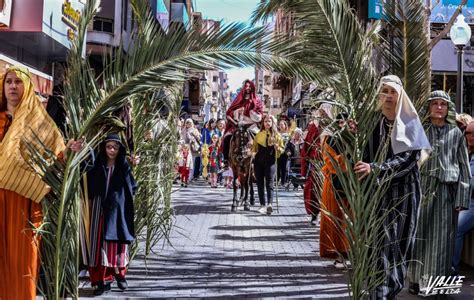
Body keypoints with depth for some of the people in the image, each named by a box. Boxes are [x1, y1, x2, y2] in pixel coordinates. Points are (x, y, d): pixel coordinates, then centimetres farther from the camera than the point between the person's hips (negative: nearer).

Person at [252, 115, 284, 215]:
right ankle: (262, 205, 12)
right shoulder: (259, 134, 11)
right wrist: (252, 150, -3)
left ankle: (269, 204, -19)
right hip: (259, 162, 3)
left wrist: (277, 146, -15)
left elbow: (281, 150, 4)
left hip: (270, 162, -3)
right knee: (260, 184, 6)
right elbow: (254, 148, 18)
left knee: (269, 184, -10)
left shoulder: (276, 135, 3)